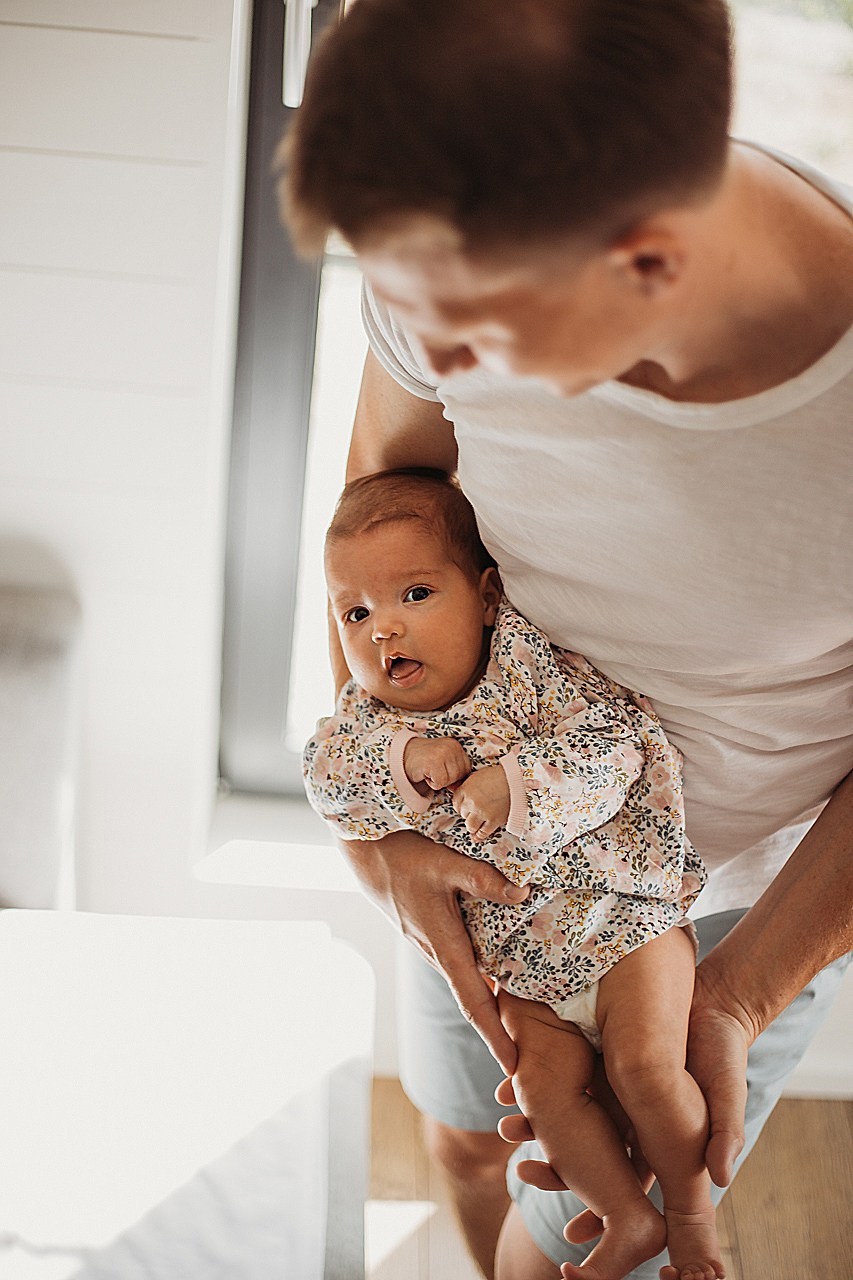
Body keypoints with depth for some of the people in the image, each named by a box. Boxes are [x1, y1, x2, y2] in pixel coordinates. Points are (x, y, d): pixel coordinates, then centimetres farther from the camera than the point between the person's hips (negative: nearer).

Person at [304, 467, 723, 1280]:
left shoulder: (530, 662, -16)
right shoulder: (370, 712, -2)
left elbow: (614, 743, -22)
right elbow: (326, 776, -14)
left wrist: (515, 784, -33)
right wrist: (402, 757, -31)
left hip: (619, 912, -4)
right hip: (519, 954, 4)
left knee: (644, 1062, -15)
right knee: (543, 1084, -7)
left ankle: (692, 1210, 12)